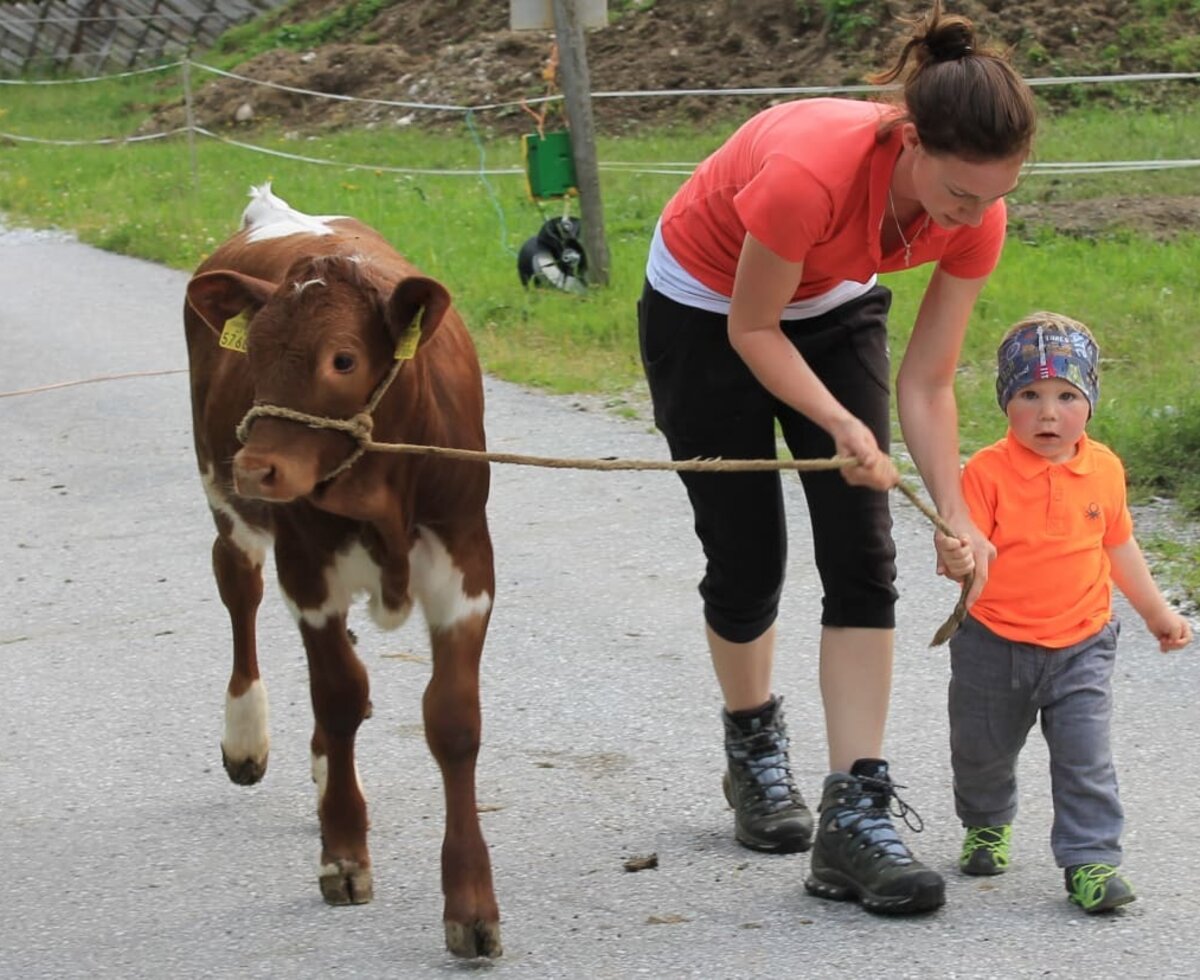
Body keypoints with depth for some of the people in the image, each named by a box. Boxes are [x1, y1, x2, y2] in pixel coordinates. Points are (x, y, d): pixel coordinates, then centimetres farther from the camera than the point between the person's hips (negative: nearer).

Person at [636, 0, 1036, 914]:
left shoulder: (976, 218, -25)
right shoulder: (807, 172, -41)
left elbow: (927, 383, -14)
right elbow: (752, 331, -23)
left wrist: (956, 514, -22)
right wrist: (842, 426, -32)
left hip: (835, 309, 4)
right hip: (706, 310, -4)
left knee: (862, 555, -10)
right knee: (747, 558, 1)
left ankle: (856, 812, -11)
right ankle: (755, 746, 30)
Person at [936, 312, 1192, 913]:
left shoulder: (1104, 470, -2)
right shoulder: (987, 472, -15)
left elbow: (1118, 545, 13)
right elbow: (967, 546, -19)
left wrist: (1156, 611, 21)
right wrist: (956, 560, -43)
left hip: (1080, 646, 1)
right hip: (995, 645, -1)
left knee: (1085, 757, -9)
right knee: (982, 752, 17)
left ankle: (1090, 859, -2)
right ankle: (987, 825, 44)